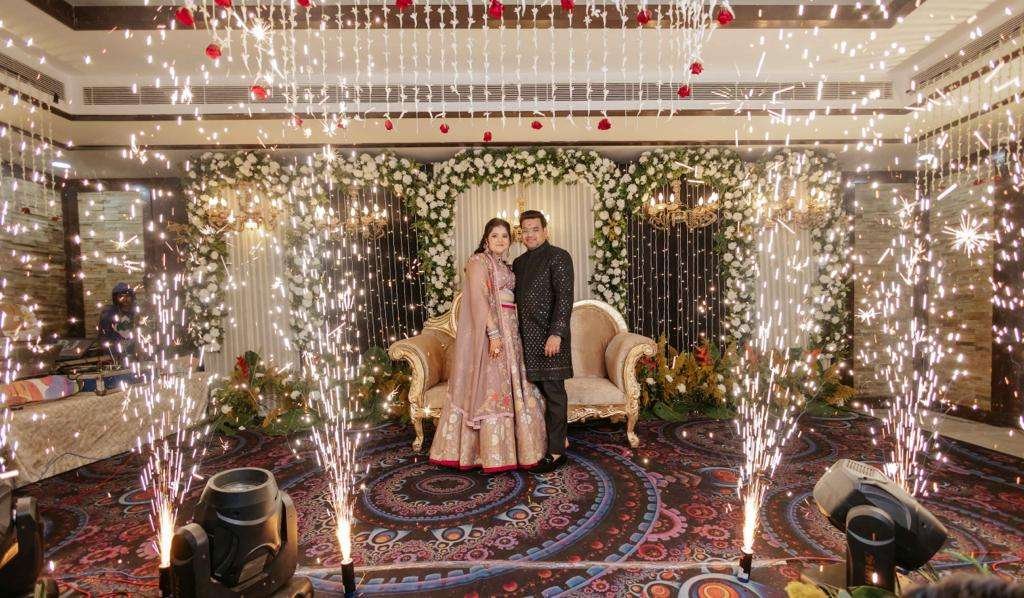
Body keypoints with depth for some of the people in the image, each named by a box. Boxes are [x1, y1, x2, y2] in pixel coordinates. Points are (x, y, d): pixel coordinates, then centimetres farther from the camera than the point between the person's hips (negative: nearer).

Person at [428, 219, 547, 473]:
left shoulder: (505, 266, 18)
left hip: (509, 330, 9)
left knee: (507, 387, 12)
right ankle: (492, 454, 6)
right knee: (491, 387, -4)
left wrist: (510, 334, 9)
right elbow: (478, 299, -17)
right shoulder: (479, 261, -7)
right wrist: (493, 333, -24)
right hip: (490, 330, -8)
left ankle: (507, 446, 24)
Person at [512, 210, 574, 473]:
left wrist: (556, 334, -21)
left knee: (553, 391, 1)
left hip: (550, 336, -7)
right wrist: (516, 333, 11)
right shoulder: (519, 262, 17)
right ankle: (560, 437, 29)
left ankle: (556, 451, 12)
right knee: (542, 389, 12)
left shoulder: (558, 257, -5)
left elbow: (565, 297, -13)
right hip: (527, 338, 7)